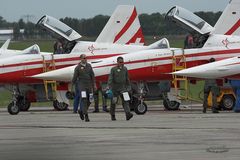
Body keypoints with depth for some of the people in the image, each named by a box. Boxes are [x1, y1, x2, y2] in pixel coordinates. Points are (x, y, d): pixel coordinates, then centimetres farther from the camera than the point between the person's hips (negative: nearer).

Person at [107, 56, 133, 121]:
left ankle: (128, 114, -28)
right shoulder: (113, 69, -4)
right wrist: (108, 86, -26)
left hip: (123, 88, 2)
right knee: (113, 102, 7)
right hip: (115, 88, -2)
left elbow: (127, 78, 16)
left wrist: (128, 86, 19)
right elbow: (110, 78, -14)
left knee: (125, 101, -15)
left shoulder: (125, 69, 7)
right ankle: (112, 115, 22)